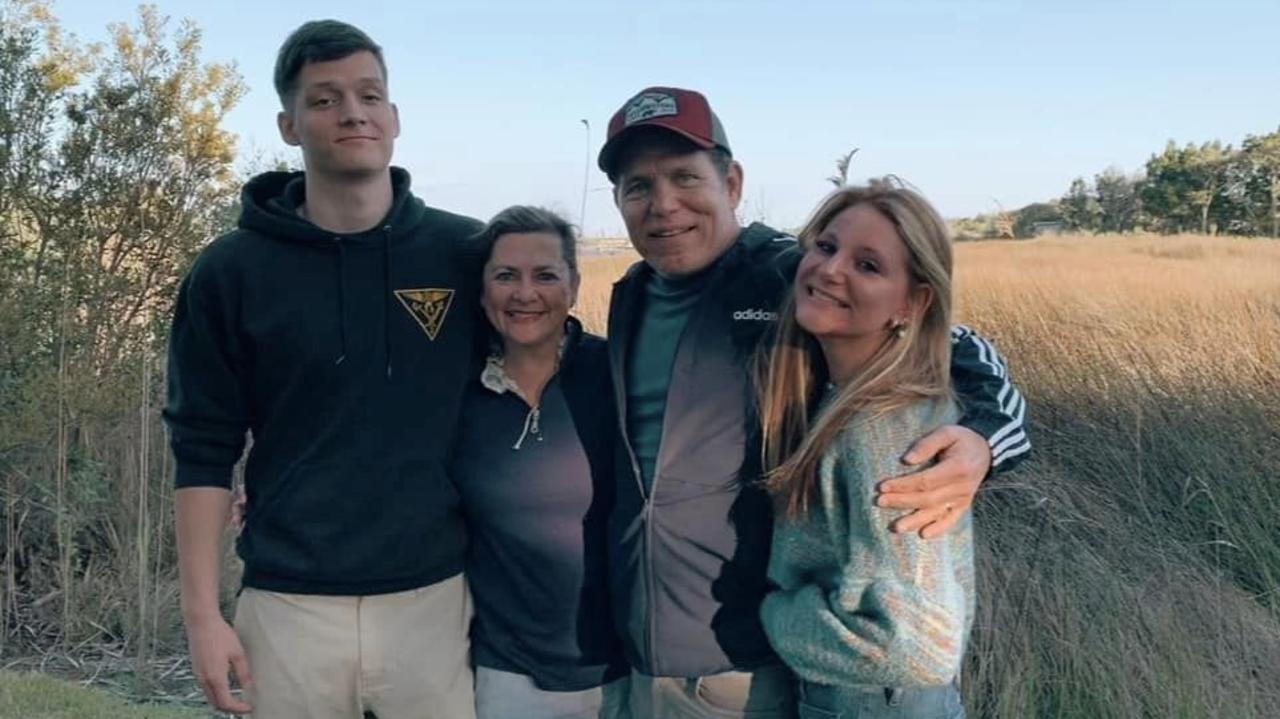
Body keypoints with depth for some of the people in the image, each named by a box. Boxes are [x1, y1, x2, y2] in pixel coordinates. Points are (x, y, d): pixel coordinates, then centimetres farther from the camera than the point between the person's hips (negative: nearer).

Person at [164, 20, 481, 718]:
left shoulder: (465, 252, 0)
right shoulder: (231, 272, -1)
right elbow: (204, 450, 1)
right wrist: (203, 612, -4)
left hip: (434, 599, 1)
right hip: (289, 608, 0)